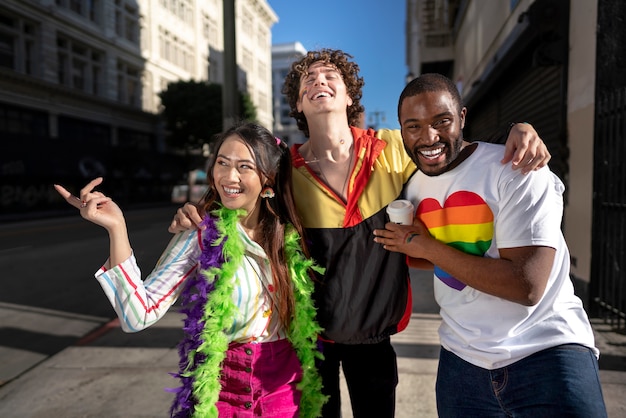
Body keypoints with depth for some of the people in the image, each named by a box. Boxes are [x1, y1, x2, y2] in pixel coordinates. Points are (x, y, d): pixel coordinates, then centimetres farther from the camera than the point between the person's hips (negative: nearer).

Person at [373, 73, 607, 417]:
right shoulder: (413, 186, 3)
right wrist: (400, 247, -2)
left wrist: (428, 247, -18)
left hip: (548, 352, -5)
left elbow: (527, 286, -24)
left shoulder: (517, 172, -16)